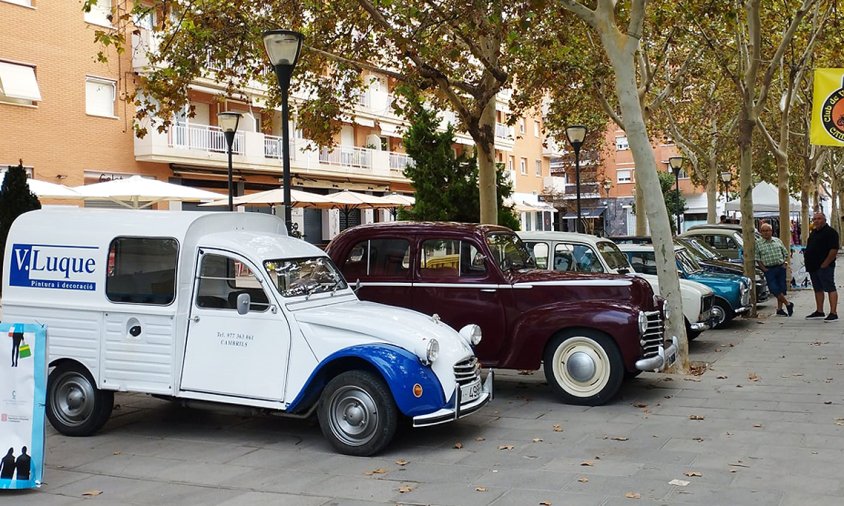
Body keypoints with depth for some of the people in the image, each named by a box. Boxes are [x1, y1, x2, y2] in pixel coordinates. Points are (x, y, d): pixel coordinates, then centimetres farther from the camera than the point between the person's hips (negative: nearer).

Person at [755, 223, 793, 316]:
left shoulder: (778, 241, 9)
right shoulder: (758, 244, 0)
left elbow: (785, 253, 15)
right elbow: (757, 259, -2)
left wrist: (784, 263, 2)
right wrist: (764, 269, -9)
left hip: (780, 267, 3)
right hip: (769, 269, -3)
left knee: (781, 288, 4)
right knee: (774, 289, -12)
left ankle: (779, 309, 12)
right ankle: (788, 304, 5)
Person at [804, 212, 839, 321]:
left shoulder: (830, 232, -10)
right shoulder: (813, 232, 18)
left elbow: (834, 249, -17)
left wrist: (825, 264, -19)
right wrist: (806, 253, 10)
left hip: (824, 266, -9)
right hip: (813, 266, 9)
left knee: (830, 289, -8)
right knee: (818, 289, 14)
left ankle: (833, 313, -11)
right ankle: (819, 311, 21)